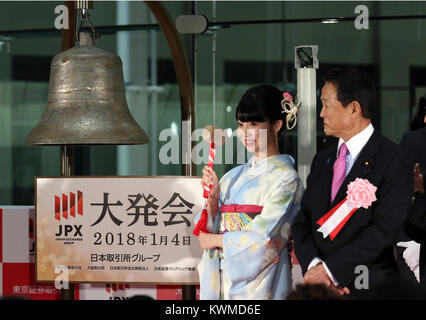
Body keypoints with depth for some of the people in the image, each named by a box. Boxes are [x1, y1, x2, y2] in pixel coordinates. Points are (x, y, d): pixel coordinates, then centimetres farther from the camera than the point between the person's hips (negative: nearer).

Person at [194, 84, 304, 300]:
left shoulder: (284, 178, -6)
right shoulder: (233, 176, 13)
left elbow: (263, 238, -14)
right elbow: (208, 230, 11)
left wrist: (214, 240, -2)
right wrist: (212, 199, -6)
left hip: (258, 285, -5)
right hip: (220, 282, 5)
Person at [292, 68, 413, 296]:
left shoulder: (394, 162, -7)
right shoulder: (321, 161, 15)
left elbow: (385, 229, -14)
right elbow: (302, 221, 11)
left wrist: (329, 270, -15)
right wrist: (313, 265, -9)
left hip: (369, 288, -5)